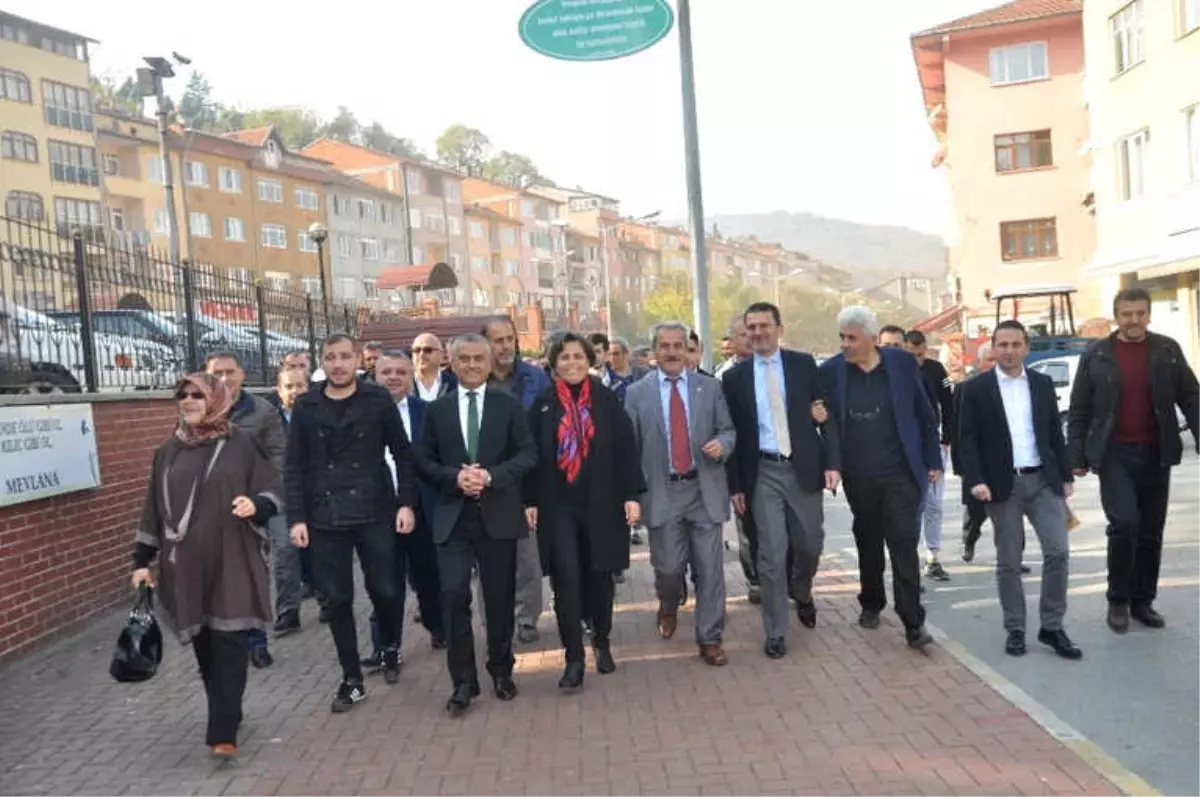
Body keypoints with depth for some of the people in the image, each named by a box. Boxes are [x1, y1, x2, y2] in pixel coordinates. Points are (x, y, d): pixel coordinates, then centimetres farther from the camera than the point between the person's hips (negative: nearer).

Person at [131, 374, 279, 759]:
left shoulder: (241, 444, -2)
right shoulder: (169, 450, 9)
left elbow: (273, 490, 1)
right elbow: (154, 507, 13)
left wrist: (256, 504, -22)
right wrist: (142, 559, 12)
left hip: (232, 562, -3)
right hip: (185, 565, 4)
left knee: (229, 644, -5)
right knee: (203, 644, 10)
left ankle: (223, 732, -1)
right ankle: (225, 717, 27)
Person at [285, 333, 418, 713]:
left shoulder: (378, 399, -1)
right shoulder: (306, 406, 4)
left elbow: (402, 453, 2)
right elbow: (294, 467, 4)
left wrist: (406, 502, -6)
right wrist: (296, 517, -4)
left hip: (374, 513, -1)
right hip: (325, 518, 2)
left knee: (383, 590, 4)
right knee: (337, 599, 5)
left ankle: (390, 647, 35)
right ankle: (352, 680, 19)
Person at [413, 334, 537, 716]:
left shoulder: (509, 405, 4)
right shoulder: (437, 409, 7)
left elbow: (528, 454, -2)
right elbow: (424, 461, 4)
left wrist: (491, 475, -16)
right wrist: (455, 477, -14)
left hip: (498, 514, 0)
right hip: (453, 517, 0)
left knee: (500, 598, 9)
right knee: (454, 597, -6)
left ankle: (501, 671, 27)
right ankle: (463, 681, 6)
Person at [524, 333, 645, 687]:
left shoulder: (607, 400, 1)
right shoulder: (543, 404, 2)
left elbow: (625, 447, -1)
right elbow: (532, 454, 4)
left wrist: (632, 494, -7)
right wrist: (530, 501, -1)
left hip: (601, 502, 0)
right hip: (558, 506, 0)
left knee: (599, 576, 10)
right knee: (566, 579, -5)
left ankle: (602, 643, 29)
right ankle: (574, 657, 2)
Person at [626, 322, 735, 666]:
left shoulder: (710, 387, 6)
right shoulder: (637, 393, 3)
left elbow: (727, 429, 9)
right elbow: (630, 446, 3)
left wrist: (721, 444, -14)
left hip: (704, 489, 1)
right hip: (663, 492, -1)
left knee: (710, 567, 2)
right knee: (668, 566, 3)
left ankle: (710, 639, 15)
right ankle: (669, 608, 38)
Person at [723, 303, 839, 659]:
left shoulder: (803, 364, 3)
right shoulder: (735, 376, 2)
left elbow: (826, 414, 2)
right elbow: (732, 432, 3)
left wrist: (832, 462, -8)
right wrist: (736, 484, 0)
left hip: (803, 468, 1)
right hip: (763, 473, -1)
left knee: (810, 544, 10)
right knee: (772, 554, -1)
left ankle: (801, 594, 43)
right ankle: (776, 632, 11)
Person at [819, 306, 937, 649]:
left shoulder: (902, 363, -4)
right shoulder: (831, 370, -3)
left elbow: (925, 414, 3)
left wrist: (933, 461, 2)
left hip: (900, 473, -2)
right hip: (857, 477, 2)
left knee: (903, 544, -6)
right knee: (868, 543, 15)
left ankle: (913, 623, -1)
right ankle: (871, 603, 35)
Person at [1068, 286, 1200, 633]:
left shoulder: (1168, 350, 4)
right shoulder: (1096, 355, -1)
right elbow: (1078, 411, 1)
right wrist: (1077, 457, -3)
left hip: (1156, 454, 3)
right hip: (1114, 454, -3)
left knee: (1151, 531, 8)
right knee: (1125, 523, -14)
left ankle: (1142, 601, 20)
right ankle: (1118, 600, 3)